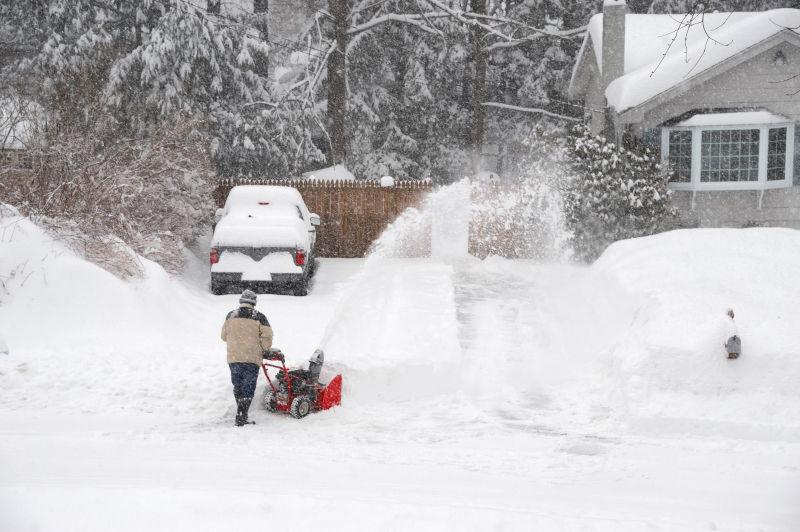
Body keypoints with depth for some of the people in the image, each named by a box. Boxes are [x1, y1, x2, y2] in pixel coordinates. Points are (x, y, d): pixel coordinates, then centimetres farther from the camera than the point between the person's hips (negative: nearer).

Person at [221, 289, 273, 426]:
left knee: (238, 387, 16)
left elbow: (224, 336, 13)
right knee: (248, 389, 1)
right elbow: (267, 337, -5)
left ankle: (241, 412, 22)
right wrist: (263, 350, 12)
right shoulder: (259, 317, -5)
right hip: (252, 358, -3)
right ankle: (241, 417, -6)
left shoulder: (231, 315, 4)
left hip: (233, 358, 3)